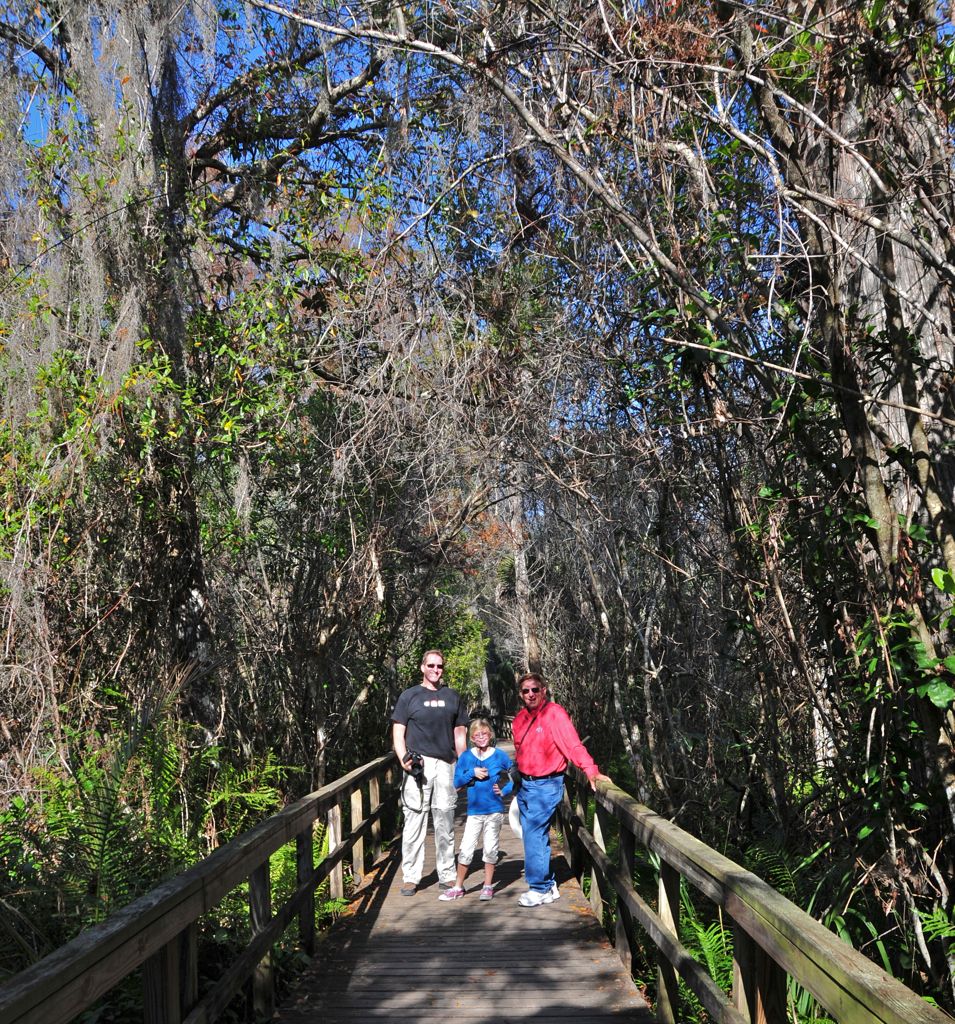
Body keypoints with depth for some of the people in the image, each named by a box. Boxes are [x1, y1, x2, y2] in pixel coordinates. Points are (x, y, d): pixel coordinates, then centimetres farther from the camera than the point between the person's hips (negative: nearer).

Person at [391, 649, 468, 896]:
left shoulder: (452, 697, 15)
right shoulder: (409, 696, 6)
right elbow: (398, 732, 3)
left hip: (446, 765, 3)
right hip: (419, 765, -3)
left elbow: (460, 734, 16)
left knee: (445, 823, 8)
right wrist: (404, 758, -13)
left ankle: (447, 875, 18)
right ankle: (411, 877, 6)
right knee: (414, 821, -3)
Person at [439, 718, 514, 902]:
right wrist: (472, 773, -16)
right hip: (474, 810, 1)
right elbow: (457, 782, -2)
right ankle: (458, 887, 15)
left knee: (490, 849, 6)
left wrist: (504, 791, -7)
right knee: (465, 850, 1)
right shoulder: (466, 757, 1)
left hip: (494, 811, -1)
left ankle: (488, 886, 22)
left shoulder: (500, 756, -1)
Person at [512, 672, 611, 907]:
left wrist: (590, 770, -33)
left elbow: (573, 744, -22)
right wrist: (516, 778, 16)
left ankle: (539, 888, 5)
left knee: (534, 834, -8)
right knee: (536, 835, 12)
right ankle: (549, 886, 24)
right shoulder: (520, 718, 8)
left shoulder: (554, 714, -14)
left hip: (546, 785, -7)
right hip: (525, 783, 7)